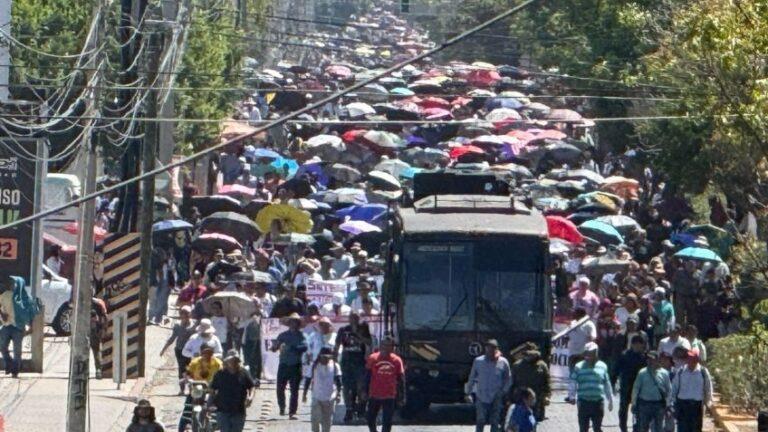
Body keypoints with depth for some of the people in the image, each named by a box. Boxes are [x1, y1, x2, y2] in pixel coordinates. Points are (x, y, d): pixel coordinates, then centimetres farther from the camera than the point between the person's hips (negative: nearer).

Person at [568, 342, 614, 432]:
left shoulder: (602, 367, 6)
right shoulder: (578, 367, 1)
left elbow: (607, 385, 13)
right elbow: (573, 383, 0)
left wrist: (610, 400, 16)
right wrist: (571, 397, -13)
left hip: (598, 402, 1)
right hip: (583, 402, -1)